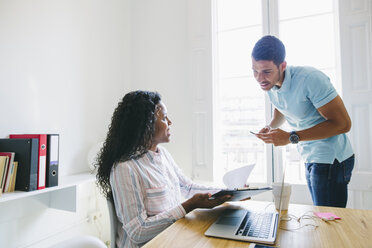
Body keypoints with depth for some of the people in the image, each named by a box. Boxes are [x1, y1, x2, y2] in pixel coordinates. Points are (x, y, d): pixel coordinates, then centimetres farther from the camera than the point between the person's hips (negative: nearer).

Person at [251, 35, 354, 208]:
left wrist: (291, 137, -28)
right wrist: (270, 128, -7)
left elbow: (343, 123, -24)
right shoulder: (269, 84, -2)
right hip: (310, 158, 8)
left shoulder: (310, 79, -25)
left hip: (331, 159, -7)